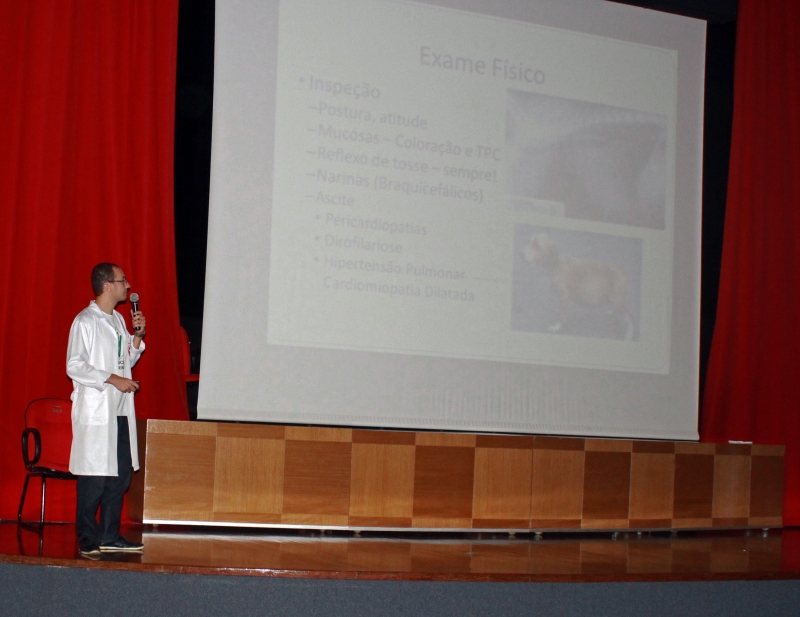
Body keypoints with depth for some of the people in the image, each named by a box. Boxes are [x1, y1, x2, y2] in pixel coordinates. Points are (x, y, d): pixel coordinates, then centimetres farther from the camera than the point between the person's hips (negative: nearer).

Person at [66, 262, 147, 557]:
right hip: (95, 412, -8)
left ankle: (110, 537, 15)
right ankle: (87, 539, 3)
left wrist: (138, 337, 8)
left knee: (121, 475, 7)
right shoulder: (85, 321, -8)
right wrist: (113, 380, -17)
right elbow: (74, 367, -14)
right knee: (94, 478, -6)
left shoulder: (118, 320, 17)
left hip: (121, 411, 8)